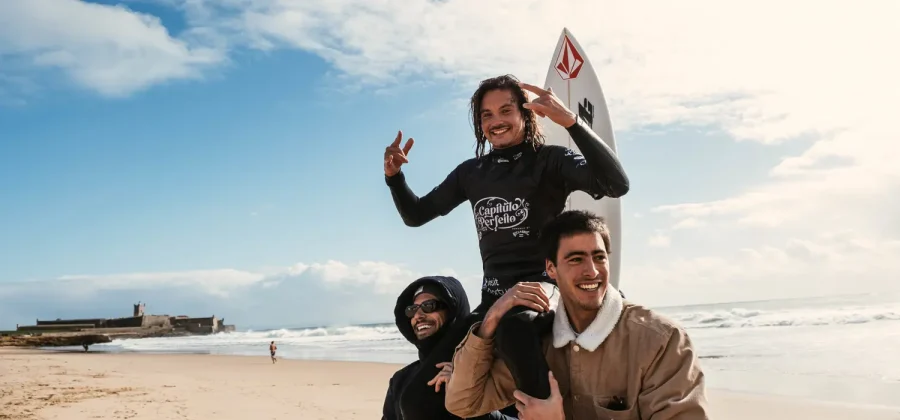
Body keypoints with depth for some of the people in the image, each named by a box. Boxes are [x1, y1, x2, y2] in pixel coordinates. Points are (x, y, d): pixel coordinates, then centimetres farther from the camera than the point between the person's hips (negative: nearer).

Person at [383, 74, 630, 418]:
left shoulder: (549, 160, -2)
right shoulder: (471, 172, 13)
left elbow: (617, 185, -19)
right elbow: (415, 215, 20)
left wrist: (571, 121, -27)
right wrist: (394, 175, 1)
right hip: (493, 299, 6)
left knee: (513, 331, -44)